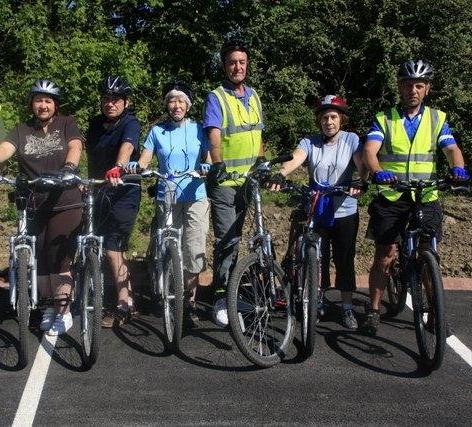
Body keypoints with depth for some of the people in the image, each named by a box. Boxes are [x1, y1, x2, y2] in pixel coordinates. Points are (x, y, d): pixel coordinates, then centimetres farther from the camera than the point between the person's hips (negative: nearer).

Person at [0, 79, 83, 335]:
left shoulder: (66, 124, 3)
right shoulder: (21, 131, 8)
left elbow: (75, 147, -14)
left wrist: (69, 167, -36)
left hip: (65, 205, -3)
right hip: (34, 207, 3)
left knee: (58, 260, -4)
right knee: (38, 260, 8)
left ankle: (63, 312, 11)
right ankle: (50, 306, 27)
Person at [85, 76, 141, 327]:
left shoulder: (130, 124, -13)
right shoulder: (96, 124, 6)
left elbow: (127, 146, -33)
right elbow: (91, 156, 14)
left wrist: (118, 168, -51)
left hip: (124, 193, -6)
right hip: (100, 192, 6)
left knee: (112, 246, -12)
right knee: (115, 247, 12)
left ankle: (124, 304, -2)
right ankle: (127, 299, 25)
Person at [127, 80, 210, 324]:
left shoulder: (198, 129, 8)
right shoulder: (157, 131, 9)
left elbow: (208, 158, 2)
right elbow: (144, 161, 0)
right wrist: (134, 166, -23)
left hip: (195, 197, -1)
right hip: (166, 198, 1)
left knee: (194, 252, -7)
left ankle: (190, 302, 7)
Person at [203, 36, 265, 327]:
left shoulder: (253, 96, 12)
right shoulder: (216, 98, -8)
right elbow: (214, 137, -22)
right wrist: (217, 164, -37)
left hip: (249, 181, 6)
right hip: (224, 181, -6)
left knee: (235, 238, 16)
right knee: (227, 241, -7)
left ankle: (232, 288, 29)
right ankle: (221, 299, 3)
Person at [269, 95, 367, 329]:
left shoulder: (351, 140, -1)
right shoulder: (310, 142, 0)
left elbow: (361, 165, -15)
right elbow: (295, 160, -18)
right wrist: (280, 175, -39)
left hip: (344, 212, -1)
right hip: (315, 211, 1)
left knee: (344, 261, 7)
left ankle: (347, 308, 21)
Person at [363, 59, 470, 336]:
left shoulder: (437, 119, 9)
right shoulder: (384, 119, 3)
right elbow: (370, 150, -12)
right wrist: (378, 172, -34)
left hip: (426, 199, 1)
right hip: (390, 198, -1)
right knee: (384, 256, 3)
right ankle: (374, 311, 16)